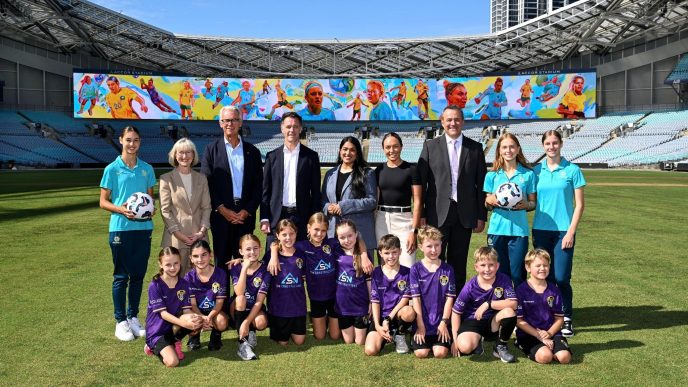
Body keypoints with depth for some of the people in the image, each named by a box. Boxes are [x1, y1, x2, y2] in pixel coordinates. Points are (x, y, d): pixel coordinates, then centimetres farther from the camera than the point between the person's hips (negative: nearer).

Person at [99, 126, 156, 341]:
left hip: (143, 227, 3)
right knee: (121, 276, 3)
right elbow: (103, 202, 0)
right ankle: (121, 322, 14)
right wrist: (122, 210, -18)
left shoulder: (147, 169, 7)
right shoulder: (112, 169, -2)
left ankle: (133, 318, 23)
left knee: (138, 275, 10)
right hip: (121, 227, -3)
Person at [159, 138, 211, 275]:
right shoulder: (166, 179, 2)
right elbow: (165, 210, -2)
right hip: (176, 237, -3)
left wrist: (202, 231, -4)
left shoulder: (201, 179, 12)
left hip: (198, 236, 3)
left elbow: (206, 207, 9)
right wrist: (178, 233, -9)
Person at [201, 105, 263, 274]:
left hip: (245, 214, 1)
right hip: (220, 214, -1)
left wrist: (247, 211, -5)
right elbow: (206, 183, -1)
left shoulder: (252, 151, 10)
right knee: (221, 261, 4)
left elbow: (258, 185, 6)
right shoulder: (212, 149, 5)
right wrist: (222, 209, -9)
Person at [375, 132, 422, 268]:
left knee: (407, 267, -10)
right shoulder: (379, 170, 9)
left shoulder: (411, 169, -2)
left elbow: (417, 201, -4)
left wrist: (414, 230, -11)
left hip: (403, 220, -3)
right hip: (381, 221, 4)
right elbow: (375, 199, 14)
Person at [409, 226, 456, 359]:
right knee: (421, 353, -13)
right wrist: (420, 324, -9)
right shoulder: (415, 269, -3)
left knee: (441, 353, -14)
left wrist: (444, 322, -6)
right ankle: (422, 338, 19)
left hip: (441, 322, 1)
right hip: (422, 322, -1)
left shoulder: (447, 270, 2)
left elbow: (450, 298, 1)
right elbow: (416, 298, -5)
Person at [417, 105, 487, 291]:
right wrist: (420, 215, -4)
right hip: (438, 213, -1)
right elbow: (421, 182, 1)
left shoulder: (475, 148, 7)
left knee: (458, 262, 10)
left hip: (464, 214, 1)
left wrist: (481, 216, 3)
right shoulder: (430, 146, 3)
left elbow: (481, 184, 7)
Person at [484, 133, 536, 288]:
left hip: (519, 230, -1)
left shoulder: (528, 174, 4)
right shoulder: (492, 175, 6)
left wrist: (526, 204, -13)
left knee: (517, 275, 1)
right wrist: (490, 201, -11)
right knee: (499, 274, 6)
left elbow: (533, 203, 8)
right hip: (497, 230, 1)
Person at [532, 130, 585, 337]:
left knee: (561, 278, -4)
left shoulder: (572, 170, -1)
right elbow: (532, 201, 10)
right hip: (541, 230, 3)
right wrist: (533, 231, 4)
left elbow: (579, 204, -1)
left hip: (563, 231, -2)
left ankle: (567, 319, 14)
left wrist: (571, 232, -9)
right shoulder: (537, 170, 6)